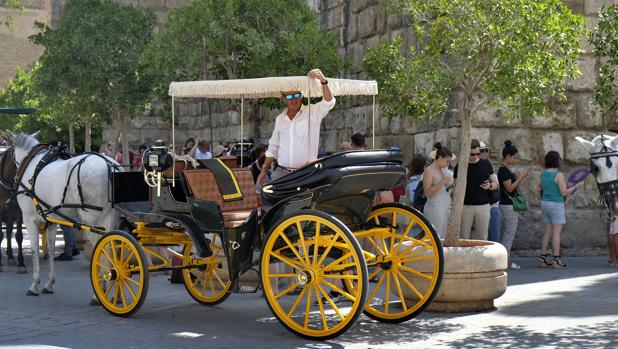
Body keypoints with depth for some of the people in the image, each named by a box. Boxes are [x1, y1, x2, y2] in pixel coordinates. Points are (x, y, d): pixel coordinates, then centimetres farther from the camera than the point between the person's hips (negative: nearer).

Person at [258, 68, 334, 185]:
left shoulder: (313, 113, 0)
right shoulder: (280, 119, 13)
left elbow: (329, 102, -18)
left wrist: (323, 81, -34)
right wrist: (264, 170, 16)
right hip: (281, 173, 4)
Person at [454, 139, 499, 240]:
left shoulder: (486, 164, 5)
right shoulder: (460, 166, 2)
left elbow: (495, 184, 9)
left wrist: (490, 186, -15)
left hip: (483, 206, 1)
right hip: (465, 206, -1)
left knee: (482, 236, 3)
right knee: (464, 237, 0)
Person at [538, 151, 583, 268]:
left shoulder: (543, 174, 6)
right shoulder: (559, 175, -16)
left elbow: (540, 190, 14)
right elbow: (564, 192, -16)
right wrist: (577, 186, -4)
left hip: (545, 204, 7)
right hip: (556, 205, -7)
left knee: (548, 232, 11)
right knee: (557, 232, -5)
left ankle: (542, 259, 7)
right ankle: (556, 260, -6)